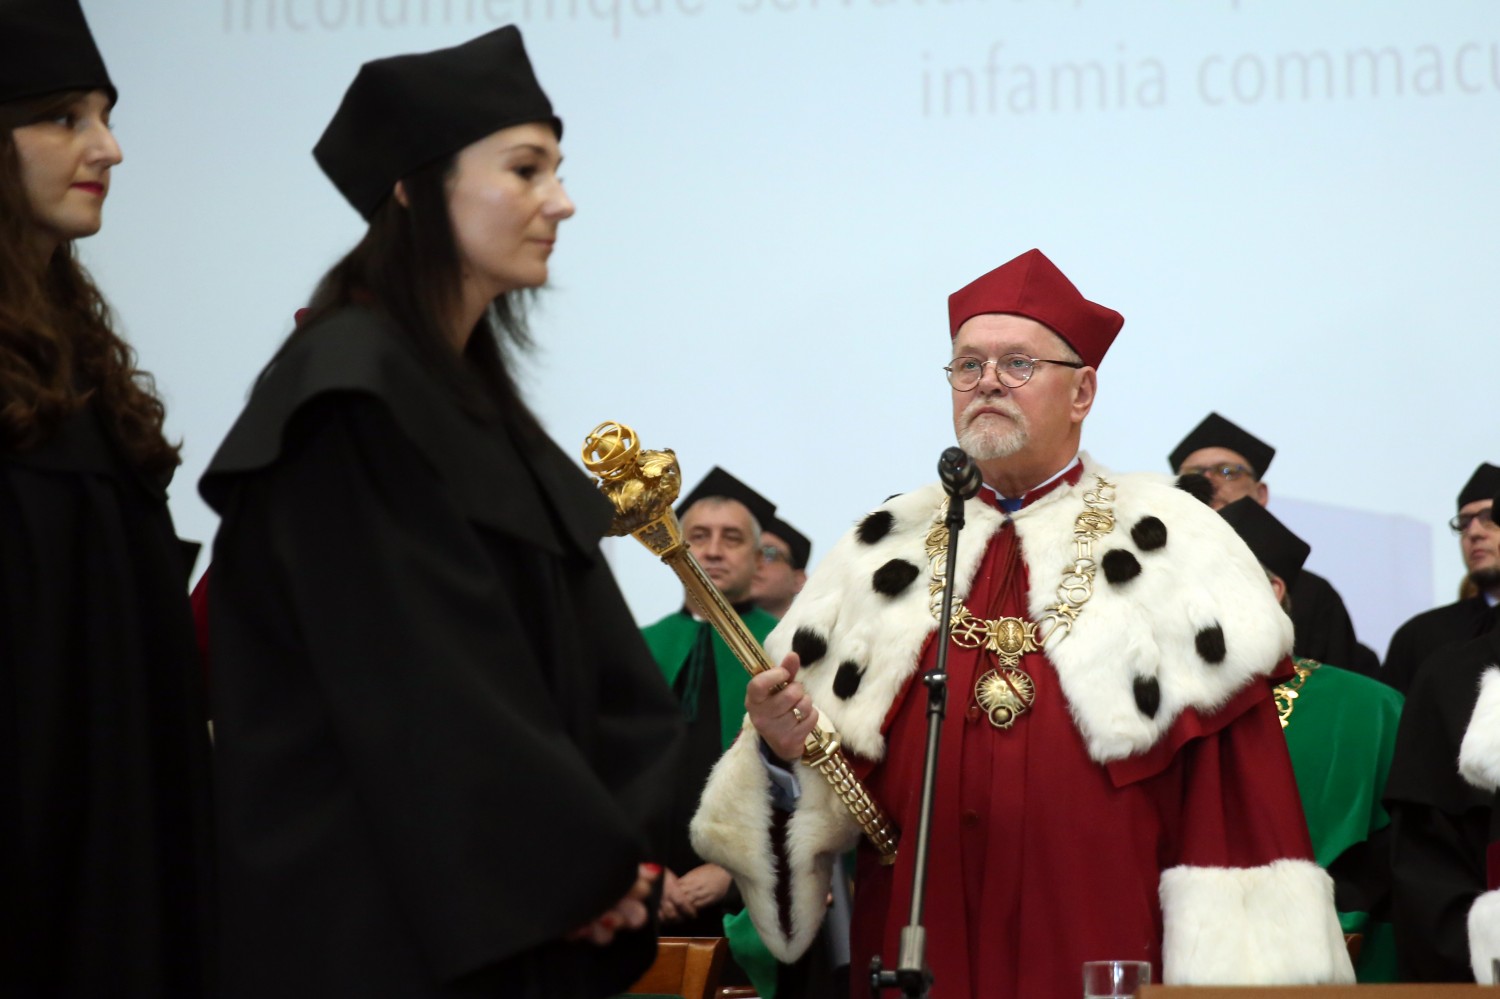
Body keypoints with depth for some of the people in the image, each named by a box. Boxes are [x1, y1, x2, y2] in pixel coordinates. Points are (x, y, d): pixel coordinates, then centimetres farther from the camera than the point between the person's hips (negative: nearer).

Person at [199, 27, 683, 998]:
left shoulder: (473, 393, 14)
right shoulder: (350, 395, -14)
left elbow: (593, 656, 9)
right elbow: (420, 689, -20)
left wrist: (615, 843, -6)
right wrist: (580, 862, -13)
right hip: (381, 919, -9)